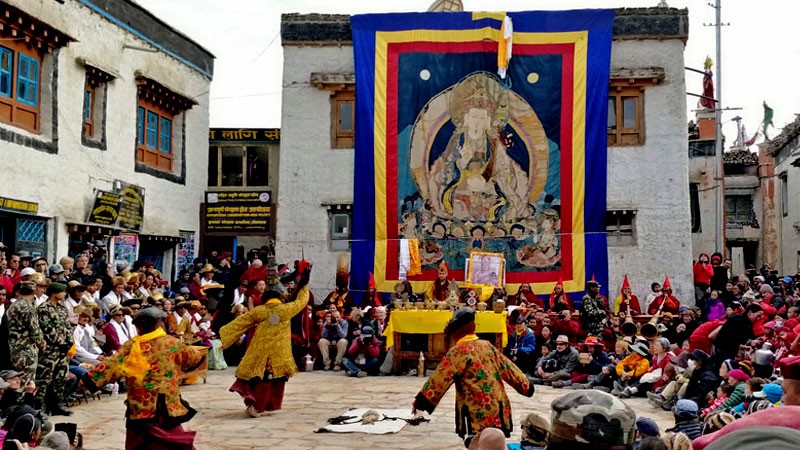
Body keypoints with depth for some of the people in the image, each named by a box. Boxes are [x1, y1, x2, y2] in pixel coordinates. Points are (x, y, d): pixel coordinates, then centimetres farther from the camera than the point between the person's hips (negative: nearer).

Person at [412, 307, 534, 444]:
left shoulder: (459, 351, -10)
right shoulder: (488, 346, 11)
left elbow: (440, 378, -15)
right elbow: (508, 368, 18)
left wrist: (421, 401, -14)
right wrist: (526, 386, 31)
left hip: (479, 417, -8)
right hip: (499, 414, 8)